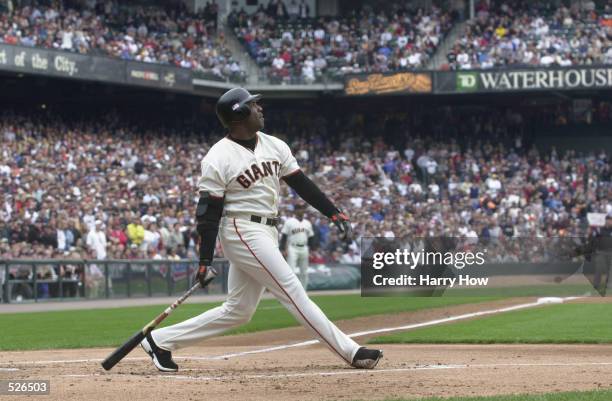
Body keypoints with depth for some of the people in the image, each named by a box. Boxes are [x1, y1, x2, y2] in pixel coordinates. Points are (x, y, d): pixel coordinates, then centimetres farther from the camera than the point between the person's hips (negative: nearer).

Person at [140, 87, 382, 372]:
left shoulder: (275, 146, 9)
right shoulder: (218, 158, -11)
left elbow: (301, 183, 11)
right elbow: (208, 212, -10)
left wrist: (334, 213, 2)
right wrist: (205, 261, -14)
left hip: (267, 234, 9)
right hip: (243, 232, -9)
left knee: (238, 311, 10)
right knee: (293, 293, -10)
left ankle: (160, 340, 16)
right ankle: (351, 352, -10)